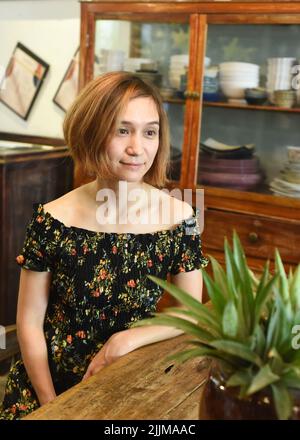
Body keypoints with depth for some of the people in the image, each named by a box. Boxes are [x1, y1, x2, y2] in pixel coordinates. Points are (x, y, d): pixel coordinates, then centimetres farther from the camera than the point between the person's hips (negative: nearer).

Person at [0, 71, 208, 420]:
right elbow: (30, 322, -5)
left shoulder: (179, 218, -11)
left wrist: (127, 340, -14)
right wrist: (51, 403, -10)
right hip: (48, 380, 0)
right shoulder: (52, 220, -12)